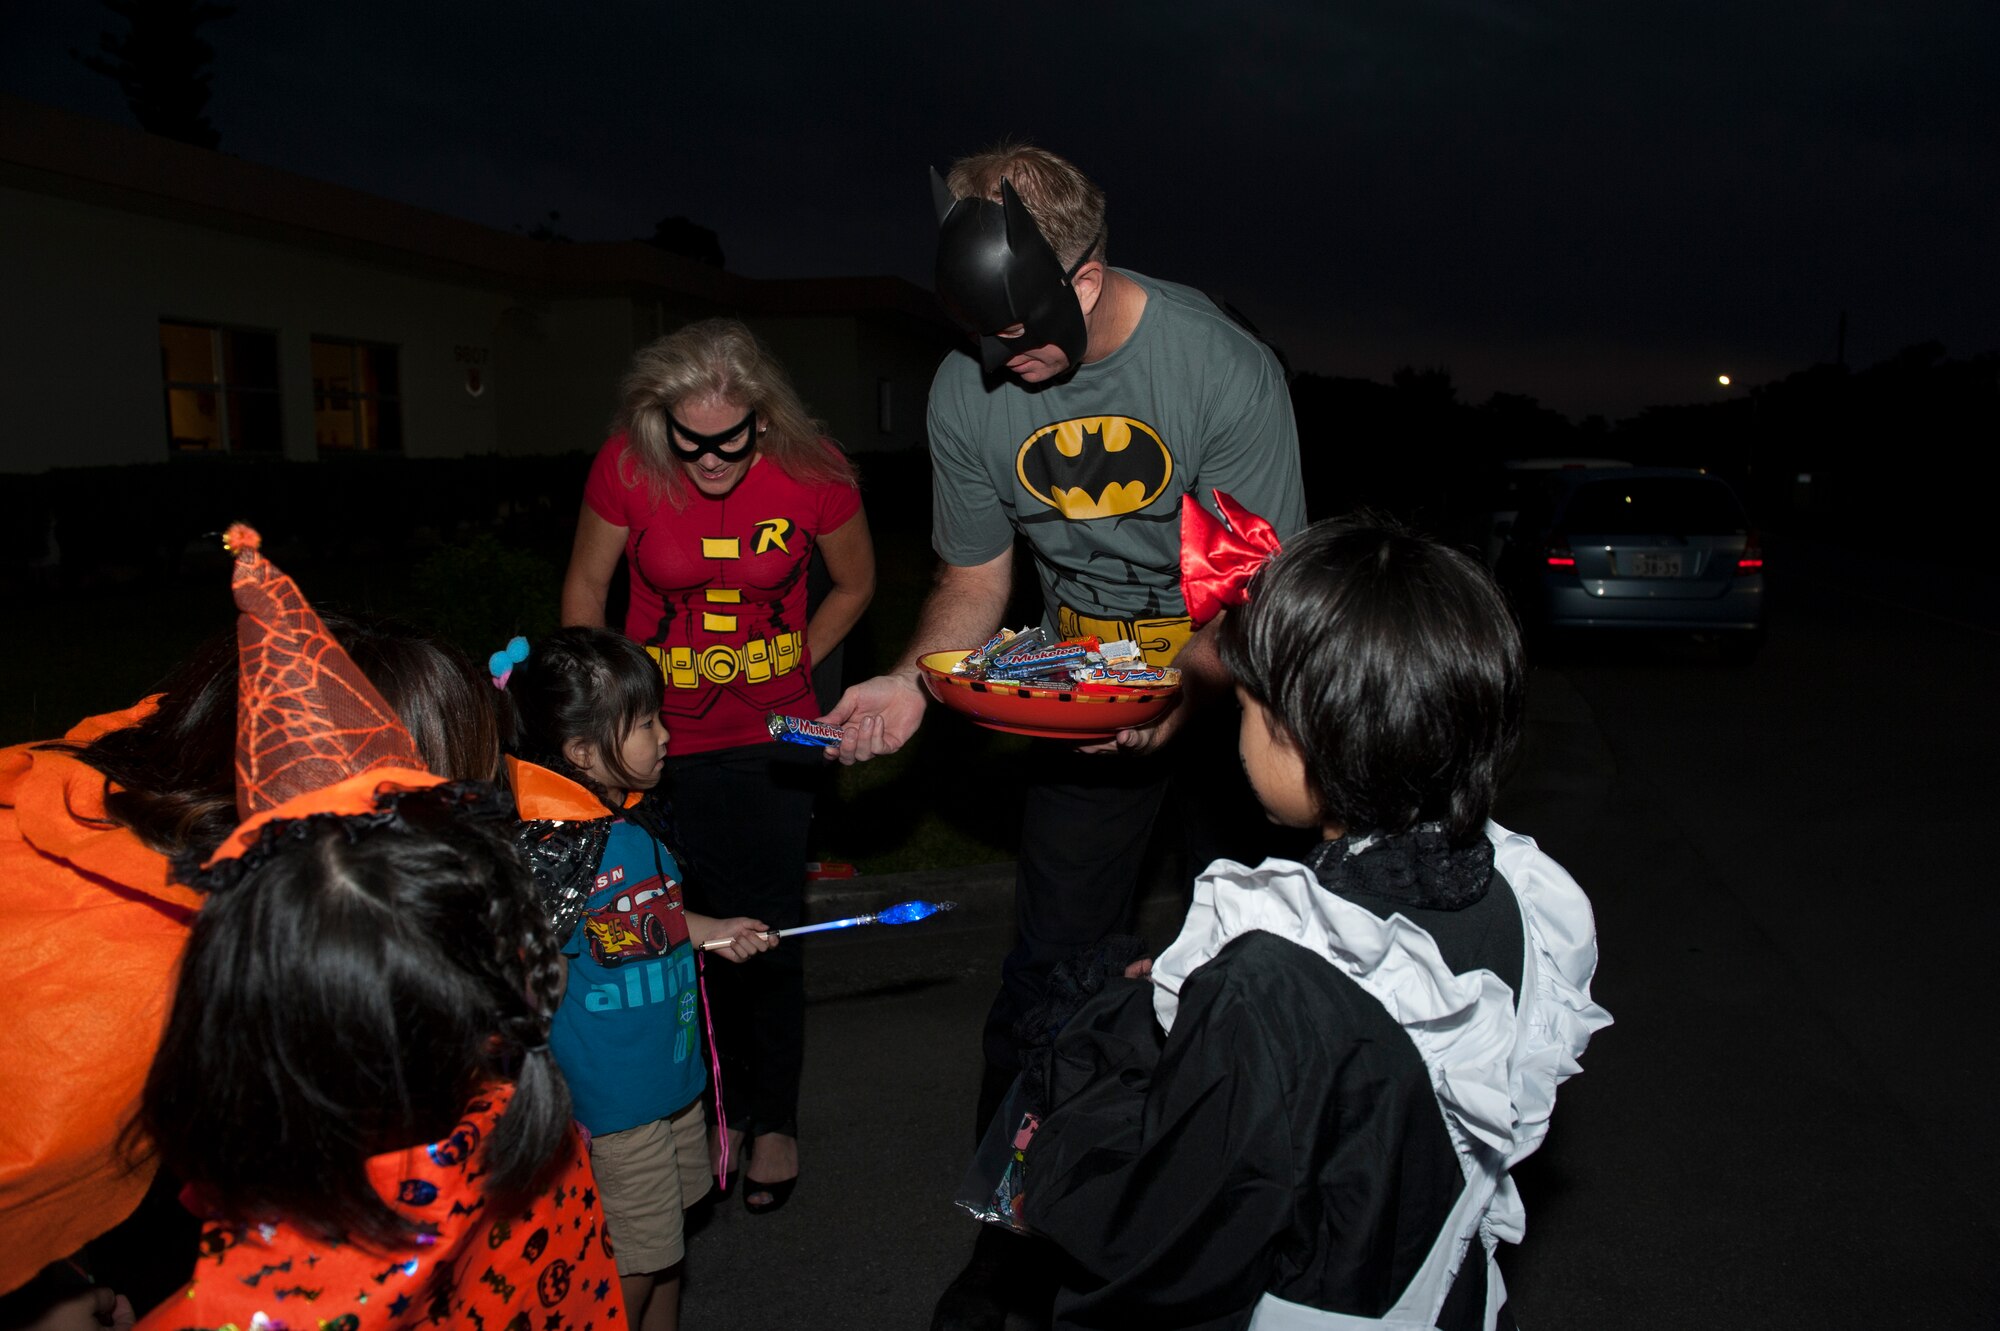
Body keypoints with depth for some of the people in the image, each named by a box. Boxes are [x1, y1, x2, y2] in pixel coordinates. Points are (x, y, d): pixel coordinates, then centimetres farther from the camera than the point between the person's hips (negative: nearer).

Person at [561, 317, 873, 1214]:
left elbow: (854, 584, 4)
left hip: (770, 737, 0)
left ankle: (773, 1121, 25)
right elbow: (585, 586, 2)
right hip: (660, 736, 1)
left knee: (766, 929, 4)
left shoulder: (813, 473, -14)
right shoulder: (626, 467, -14)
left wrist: (787, 672, 3)